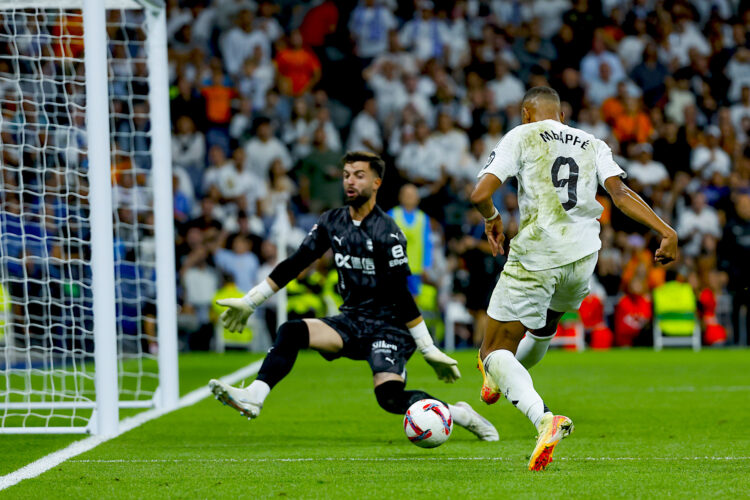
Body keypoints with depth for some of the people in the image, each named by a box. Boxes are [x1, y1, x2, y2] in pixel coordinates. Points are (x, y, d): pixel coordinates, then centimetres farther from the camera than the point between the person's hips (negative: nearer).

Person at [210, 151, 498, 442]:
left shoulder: (386, 233, -14)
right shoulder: (332, 223, 6)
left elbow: (401, 295, -15)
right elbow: (293, 265, 12)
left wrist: (429, 350, -16)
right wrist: (249, 302, 13)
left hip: (388, 326, -6)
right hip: (352, 320, 6)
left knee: (390, 396, -25)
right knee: (291, 332, -17)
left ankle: (459, 414, -7)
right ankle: (254, 397, -27)